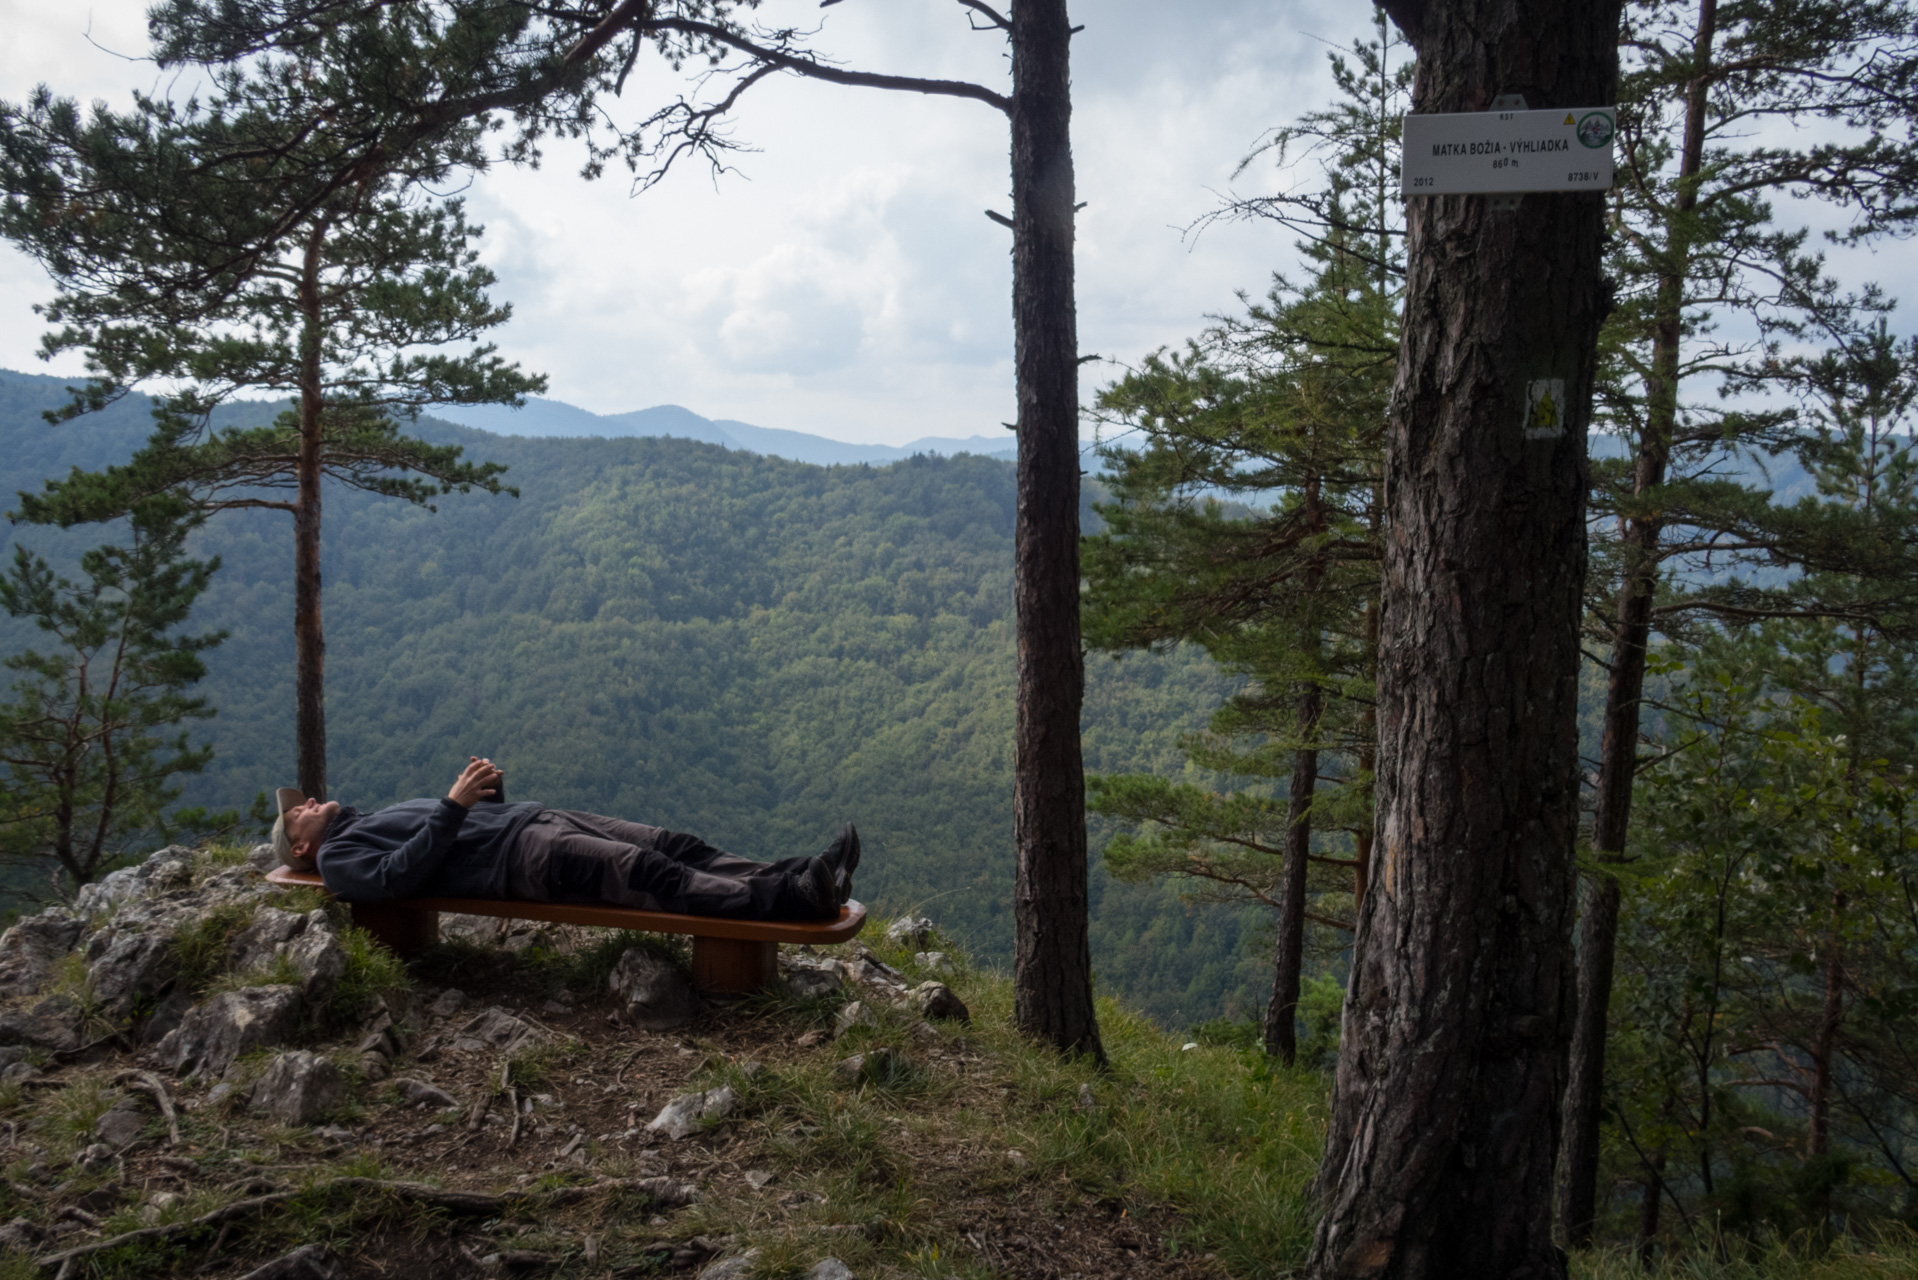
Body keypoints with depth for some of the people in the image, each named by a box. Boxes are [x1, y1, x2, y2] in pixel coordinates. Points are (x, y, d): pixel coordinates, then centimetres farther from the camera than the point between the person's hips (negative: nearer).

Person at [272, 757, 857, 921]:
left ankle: (784, 877, -24)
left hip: (539, 819, 9)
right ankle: (790, 899, -41)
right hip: (521, 856, -9)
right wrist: (454, 805, -17)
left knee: (676, 845, -13)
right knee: (646, 871, -29)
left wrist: (489, 787, 10)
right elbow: (403, 874, -11)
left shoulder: (381, 815, 37)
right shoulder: (337, 860, 12)